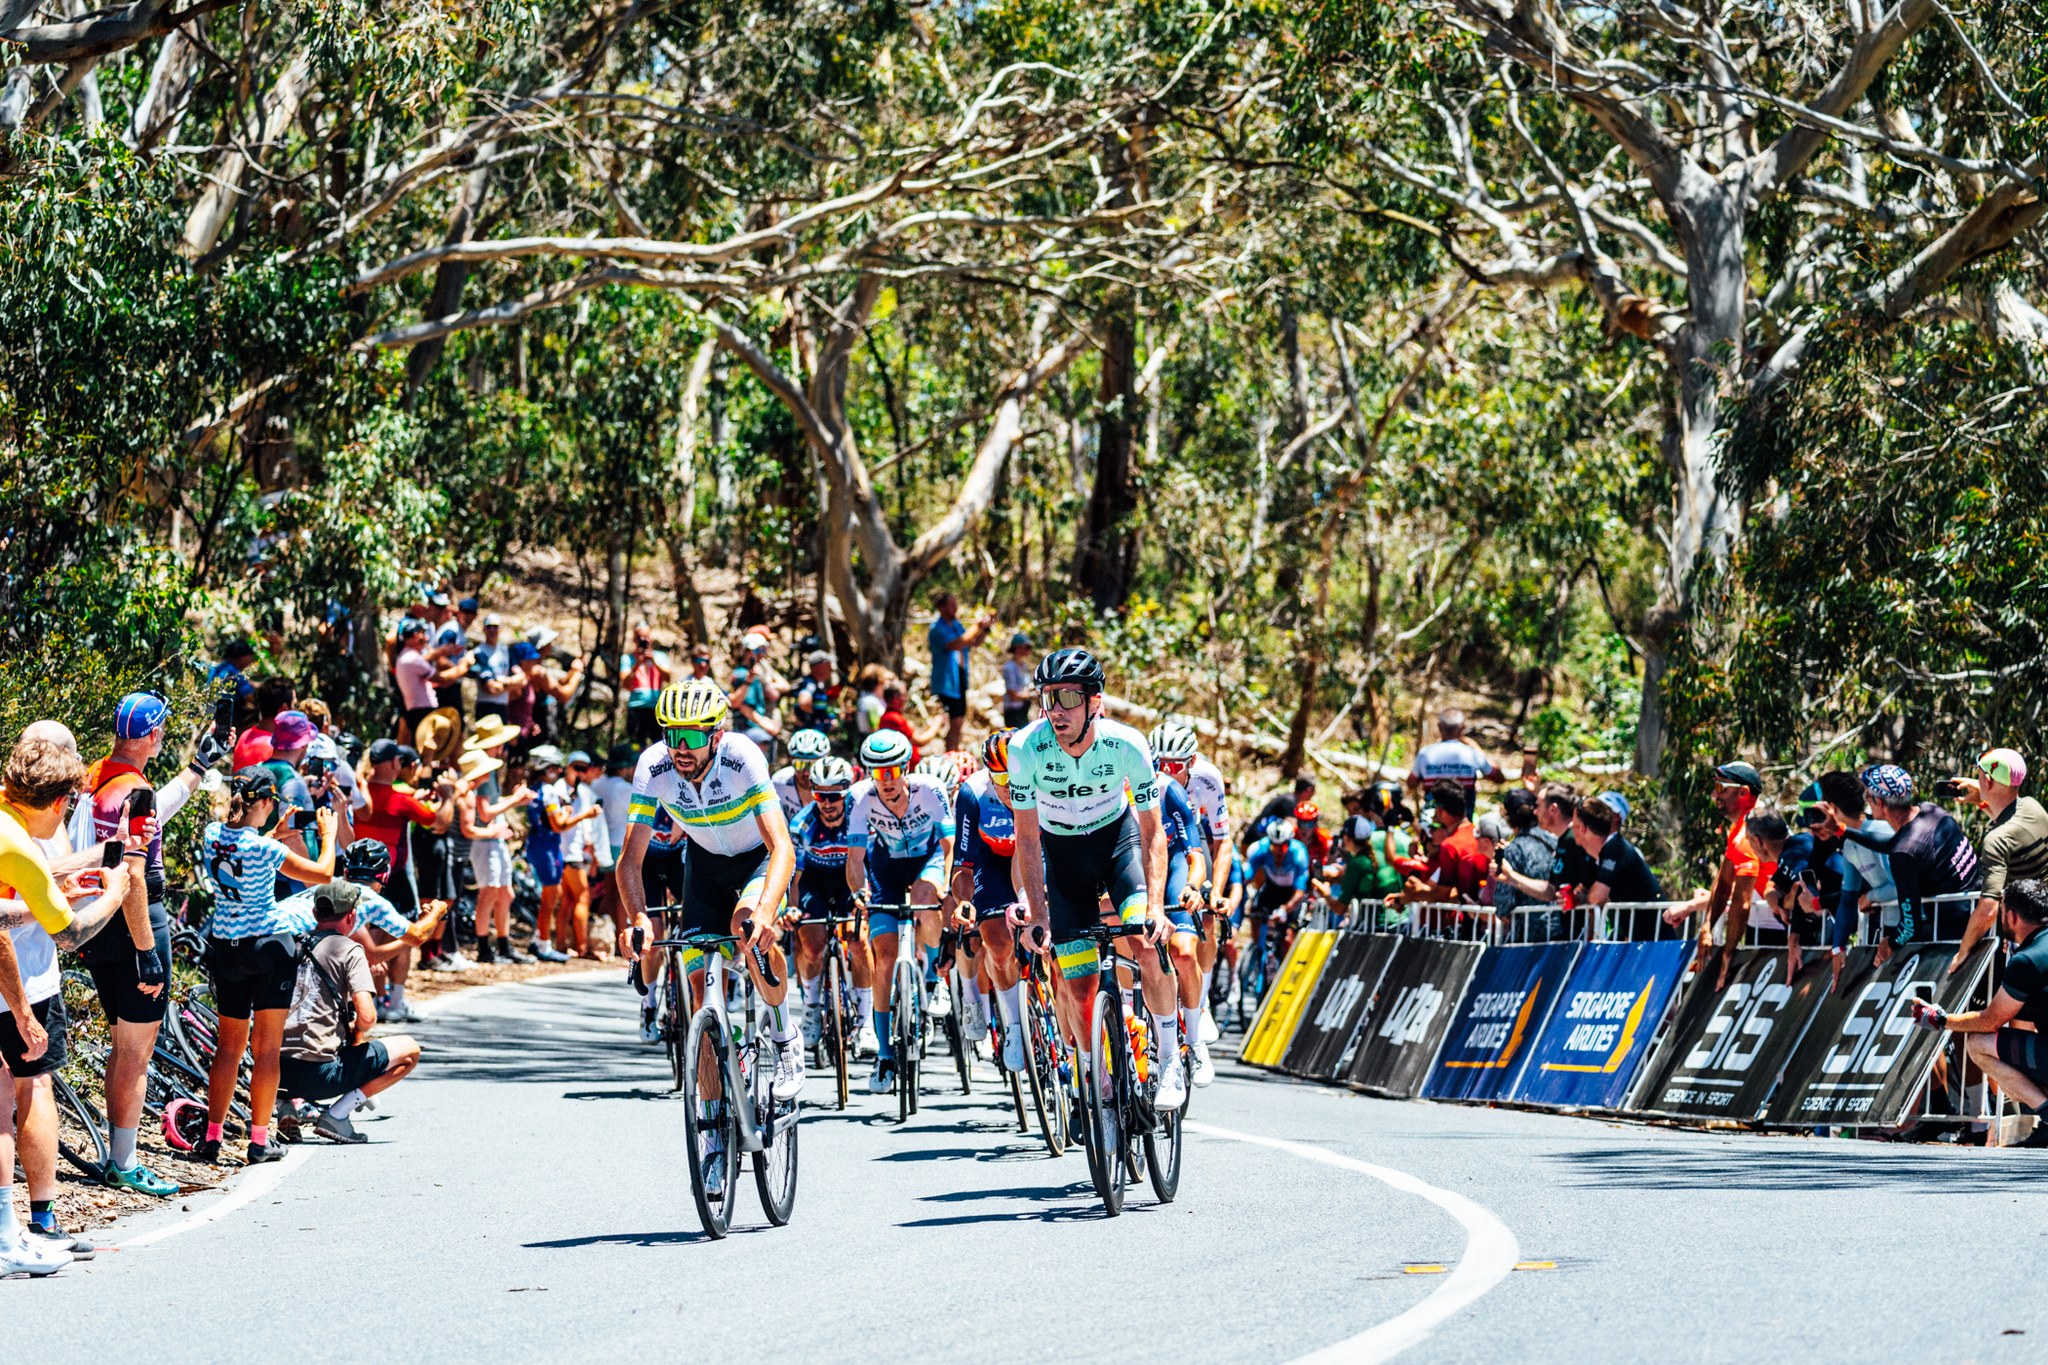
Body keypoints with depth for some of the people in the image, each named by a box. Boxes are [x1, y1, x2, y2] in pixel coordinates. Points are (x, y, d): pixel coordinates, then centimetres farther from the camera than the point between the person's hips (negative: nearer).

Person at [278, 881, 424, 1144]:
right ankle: (336, 1114, -4)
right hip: (320, 1073, -7)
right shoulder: (349, 949, -4)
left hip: (280, 1071, 7)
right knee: (409, 1051, 9)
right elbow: (367, 1016, -15)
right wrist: (357, 1034, 9)